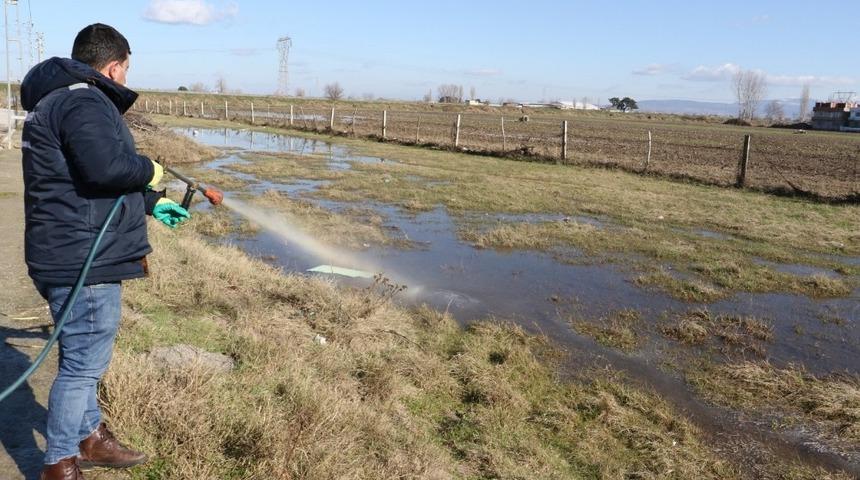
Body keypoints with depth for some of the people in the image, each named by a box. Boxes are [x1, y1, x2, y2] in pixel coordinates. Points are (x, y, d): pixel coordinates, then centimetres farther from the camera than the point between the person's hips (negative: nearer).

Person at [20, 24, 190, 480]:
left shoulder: (58, 100, 19)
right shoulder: (82, 101, -17)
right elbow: (106, 167, -34)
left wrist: (152, 204, 28)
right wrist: (148, 169, -13)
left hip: (74, 256, 11)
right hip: (82, 260, -11)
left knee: (84, 356, 22)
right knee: (83, 362, 0)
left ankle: (89, 436, 39)